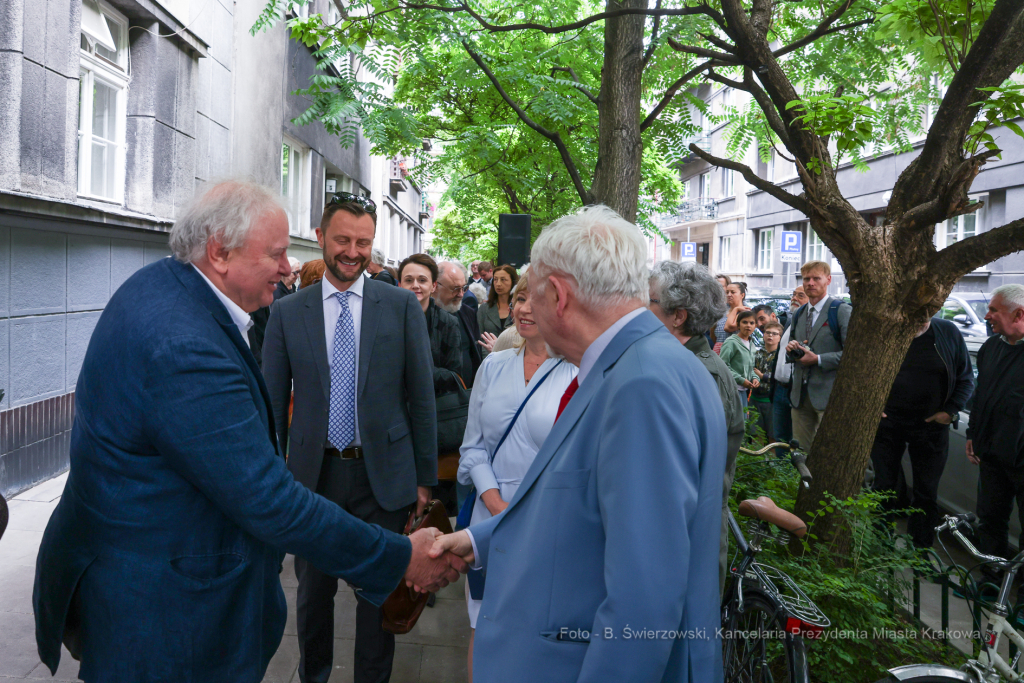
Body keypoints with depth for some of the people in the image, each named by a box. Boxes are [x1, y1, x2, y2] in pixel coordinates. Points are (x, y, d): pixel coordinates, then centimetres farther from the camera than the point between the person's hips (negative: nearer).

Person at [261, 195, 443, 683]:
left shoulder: (402, 306, -1)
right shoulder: (287, 312, 1)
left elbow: (421, 395, 0)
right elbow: (273, 401, 5)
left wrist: (424, 476, -1)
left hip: (383, 474, -1)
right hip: (313, 475, 1)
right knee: (313, 590, 17)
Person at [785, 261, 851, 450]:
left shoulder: (842, 311, -4)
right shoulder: (798, 314, 17)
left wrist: (818, 359, -16)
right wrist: (791, 348, 4)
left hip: (828, 393, -6)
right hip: (800, 393, 6)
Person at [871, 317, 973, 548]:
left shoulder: (948, 332, -3)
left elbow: (966, 378, 5)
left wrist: (951, 410, -6)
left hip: (932, 426, 1)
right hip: (888, 423, -1)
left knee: (927, 493, 9)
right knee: (884, 487, 8)